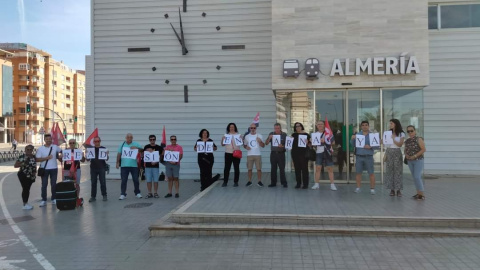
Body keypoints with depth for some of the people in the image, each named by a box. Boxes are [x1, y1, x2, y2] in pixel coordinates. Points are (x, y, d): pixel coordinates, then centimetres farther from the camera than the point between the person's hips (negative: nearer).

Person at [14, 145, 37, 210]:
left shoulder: (34, 157, 10)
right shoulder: (22, 157, -9)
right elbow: (15, 165, -10)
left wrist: (35, 173, 8)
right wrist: (23, 164, -24)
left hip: (31, 176, 6)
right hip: (23, 175, -6)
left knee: (27, 189, 11)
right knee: (25, 189, -6)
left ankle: (26, 203, 19)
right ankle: (25, 204, -1)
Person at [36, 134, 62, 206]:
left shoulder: (55, 147, 2)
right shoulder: (40, 149, -3)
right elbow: (37, 159, -7)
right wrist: (46, 158, -18)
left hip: (54, 168, 1)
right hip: (44, 169, -1)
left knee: (53, 184, 8)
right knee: (44, 185, 2)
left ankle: (54, 199, 19)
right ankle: (44, 200, 9)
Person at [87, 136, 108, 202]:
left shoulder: (103, 148, 3)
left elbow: (107, 159, 1)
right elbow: (88, 159, 6)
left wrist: (107, 154, -19)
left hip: (101, 168, -2)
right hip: (93, 168, 2)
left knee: (103, 182, 0)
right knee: (93, 183, 6)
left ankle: (104, 195, 10)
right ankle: (93, 196, 12)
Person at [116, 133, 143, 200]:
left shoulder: (136, 144, 4)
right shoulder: (122, 145, 7)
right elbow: (119, 154, 8)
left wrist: (136, 148, -18)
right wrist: (117, 162, 0)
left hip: (134, 165, 0)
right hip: (124, 165, 0)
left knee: (136, 180, 6)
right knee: (124, 180, 2)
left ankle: (137, 193, 20)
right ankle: (123, 194, 8)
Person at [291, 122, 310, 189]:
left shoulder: (306, 134, 1)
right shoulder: (294, 135, 12)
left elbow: (310, 144, 0)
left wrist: (307, 143, -20)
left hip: (303, 153, -4)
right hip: (295, 153, 4)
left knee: (304, 168, -2)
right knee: (297, 168, 7)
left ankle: (305, 184, 3)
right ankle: (298, 183, 14)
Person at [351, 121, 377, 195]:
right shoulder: (357, 135, 11)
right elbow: (353, 144, 9)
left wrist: (370, 146, -19)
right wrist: (352, 139, -10)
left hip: (368, 157, -2)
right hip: (359, 156, 2)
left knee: (371, 173, -2)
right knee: (358, 173, 5)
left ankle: (372, 188, 4)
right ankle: (358, 188, 13)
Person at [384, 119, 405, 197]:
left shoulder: (401, 134, 2)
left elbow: (400, 144, -5)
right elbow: (386, 145, 10)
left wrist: (393, 138, -11)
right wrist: (385, 155, 1)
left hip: (397, 152, -3)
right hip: (389, 152, 3)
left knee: (398, 171, -3)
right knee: (389, 171, 0)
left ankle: (398, 190, 1)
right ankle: (392, 189, 5)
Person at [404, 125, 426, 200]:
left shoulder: (419, 139, -7)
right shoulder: (407, 141, 10)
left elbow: (424, 149, -13)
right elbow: (405, 150, 17)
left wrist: (415, 156, -18)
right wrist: (406, 154, -5)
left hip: (418, 160, -6)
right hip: (410, 161, 6)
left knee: (417, 177, -13)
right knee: (415, 177, 10)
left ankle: (421, 194, -7)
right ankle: (418, 193, 17)